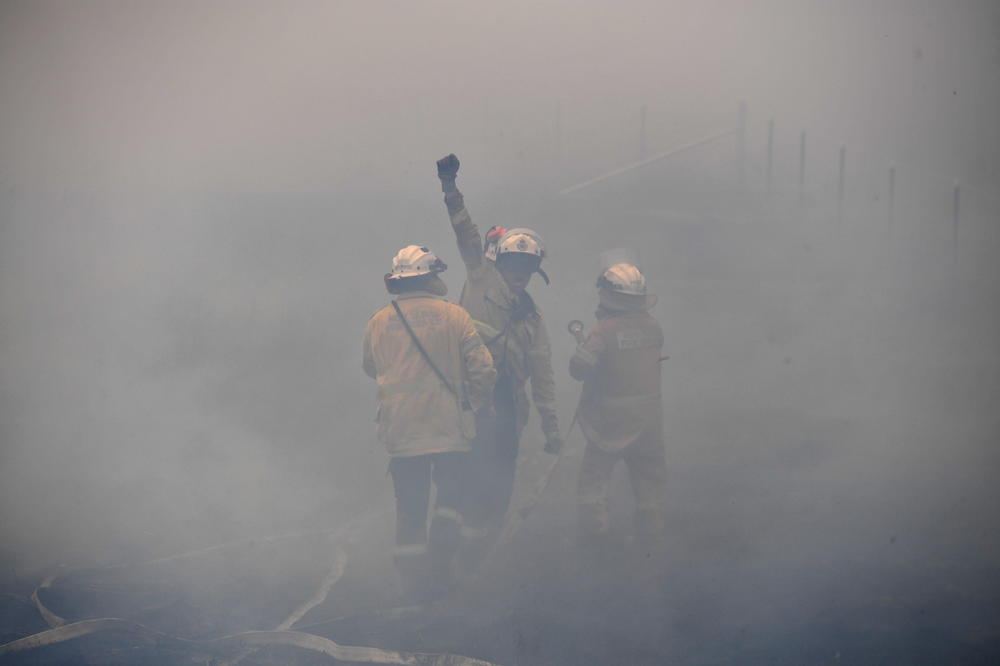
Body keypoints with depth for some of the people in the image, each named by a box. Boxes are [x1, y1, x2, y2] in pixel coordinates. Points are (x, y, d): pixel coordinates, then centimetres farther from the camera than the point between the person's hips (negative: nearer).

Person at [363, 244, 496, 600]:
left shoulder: (378, 322, 0)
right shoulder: (454, 316, -6)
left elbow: (370, 368, 15)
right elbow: (482, 368, -8)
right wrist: (477, 404, 9)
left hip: (401, 433, 2)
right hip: (449, 426, -2)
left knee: (410, 507, 10)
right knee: (451, 493, 14)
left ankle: (414, 580, 10)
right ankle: (439, 566, -2)